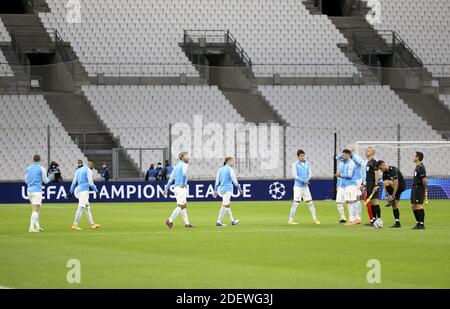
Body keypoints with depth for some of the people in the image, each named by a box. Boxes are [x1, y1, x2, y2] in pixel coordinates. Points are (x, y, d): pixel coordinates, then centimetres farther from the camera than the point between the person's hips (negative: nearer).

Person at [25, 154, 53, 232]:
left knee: (37, 208, 18)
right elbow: (45, 181, -1)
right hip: (37, 190, -6)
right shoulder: (41, 169, -5)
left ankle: (37, 226, 17)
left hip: (29, 190, 6)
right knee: (35, 210, -8)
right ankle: (32, 228, -16)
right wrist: (50, 177, 19)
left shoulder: (28, 168, 9)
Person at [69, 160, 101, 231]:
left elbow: (74, 182, 17)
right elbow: (90, 183, -12)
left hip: (77, 189, 9)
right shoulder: (88, 171, -6)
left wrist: (71, 191, 18)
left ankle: (92, 224, 16)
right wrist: (96, 190, -5)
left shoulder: (78, 170, 17)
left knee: (87, 207, 13)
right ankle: (75, 224, -13)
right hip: (84, 190, -9)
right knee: (81, 207, -10)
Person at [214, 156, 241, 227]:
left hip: (221, 189, 8)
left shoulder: (221, 169, 12)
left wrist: (215, 190, 15)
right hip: (227, 189, -8)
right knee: (225, 206, -7)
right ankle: (218, 222, -10)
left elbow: (217, 180, 12)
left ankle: (232, 221, 26)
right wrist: (239, 188, -3)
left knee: (228, 205, 17)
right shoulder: (230, 170, -9)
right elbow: (234, 181, -12)